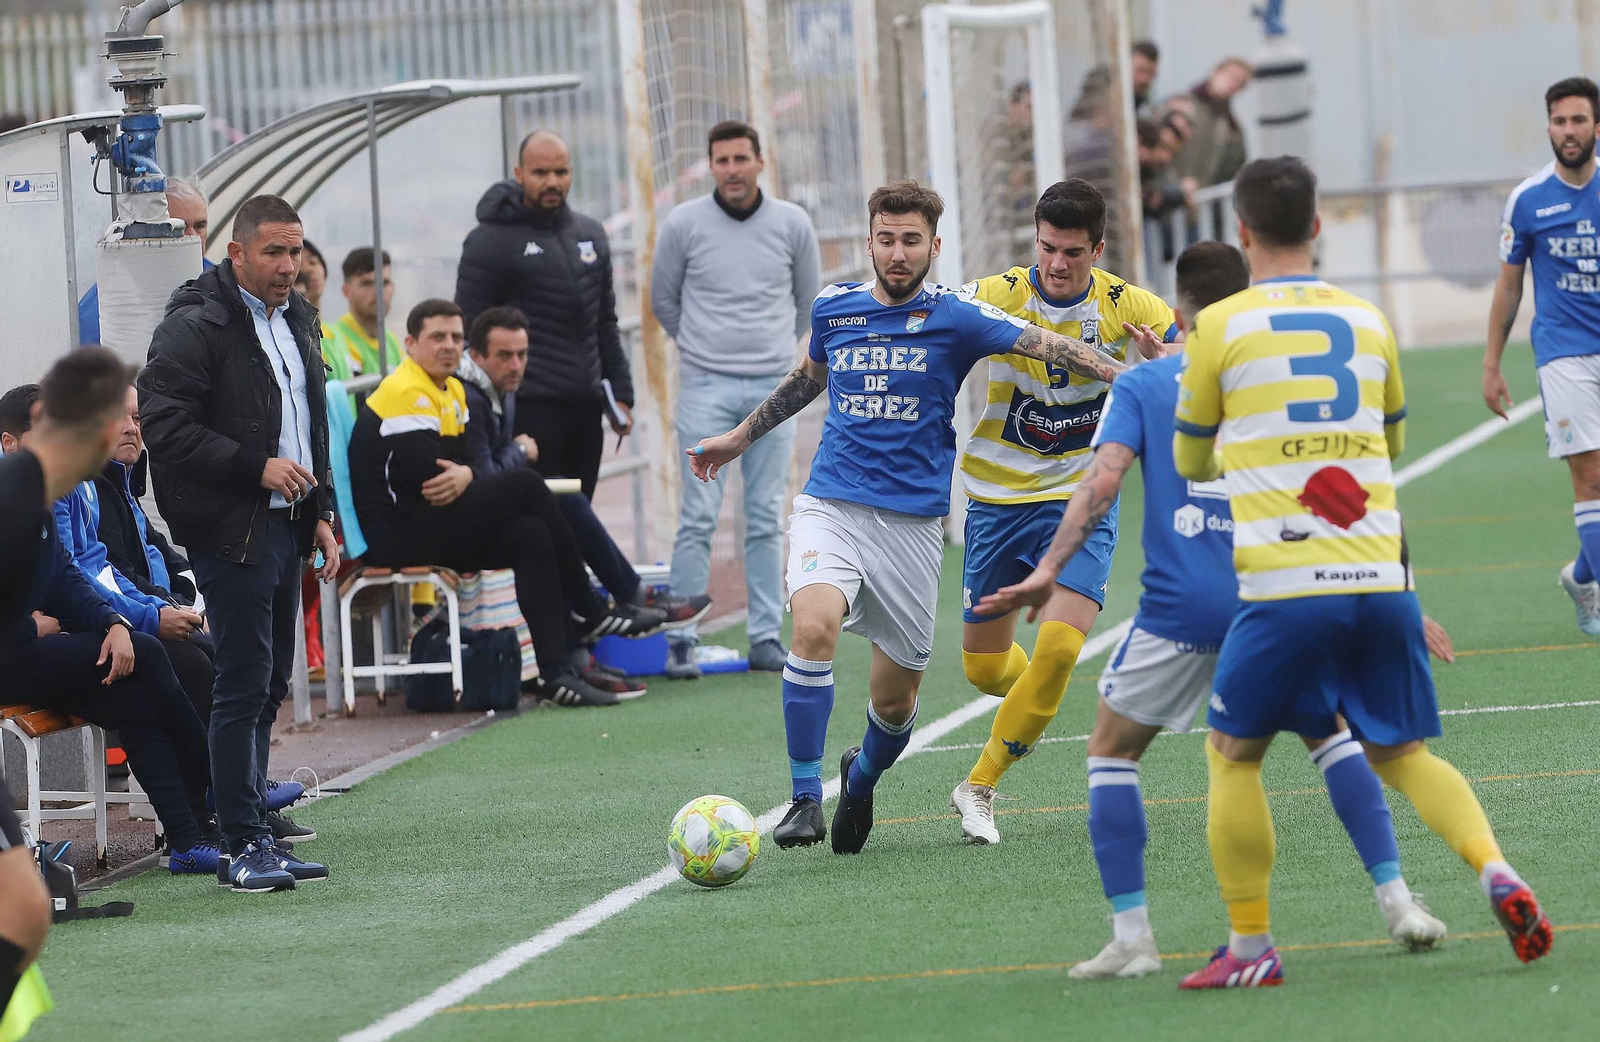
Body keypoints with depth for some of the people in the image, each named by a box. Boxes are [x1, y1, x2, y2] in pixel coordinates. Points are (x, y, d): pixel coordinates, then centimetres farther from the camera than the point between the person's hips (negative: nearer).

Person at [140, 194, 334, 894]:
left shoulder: (296, 322, 16)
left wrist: (320, 514, 18)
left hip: (285, 527, 8)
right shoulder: (195, 326, -11)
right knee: (243, 687, -9)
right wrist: (257, 467, -20)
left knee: (269, 688, 11)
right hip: (231, 532, -8)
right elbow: (164, 425, -18)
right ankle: (244, 847, -6)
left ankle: (254, 837, 16)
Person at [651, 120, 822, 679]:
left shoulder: (792, 224, 3)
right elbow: (663, 299, 12)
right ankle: (681, 638, -3)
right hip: (706, 387, -2)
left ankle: (766, 637, 9)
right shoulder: (684, 224, -2)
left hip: (773, 387, 2)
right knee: (698, 517, -7)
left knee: (767, 520, 4)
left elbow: (807, 297, 18)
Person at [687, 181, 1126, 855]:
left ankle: (862, 776, 41)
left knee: (896, 698, 6)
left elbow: (1049, 346, -14)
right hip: (830, 505, 1)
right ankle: (805, 799, -20)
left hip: (913, 521, -1)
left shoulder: (955, 316, -3)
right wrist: (740, 438, 36)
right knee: (814, 626, -29)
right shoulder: (833, 307, 6)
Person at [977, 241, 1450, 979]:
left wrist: (1049, 570, -13)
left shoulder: (1142, 385, 8)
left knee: (1112, 748, 16)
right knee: (1329, 728, 24)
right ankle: (1396, 901, 13)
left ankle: (1131, 936, 6)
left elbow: (1103, 480, -8)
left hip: (1179, 606, -2)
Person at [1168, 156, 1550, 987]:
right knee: (1402, 754, 16)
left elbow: (1190, 463, 16)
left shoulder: (1222, 327, 2)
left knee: (1232, 753, 13)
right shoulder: (1367, 321, 13)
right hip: (1380, 580, 4)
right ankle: (1496, 873, -8)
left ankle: (1250, 948, 10)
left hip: (1285, 591, -4)